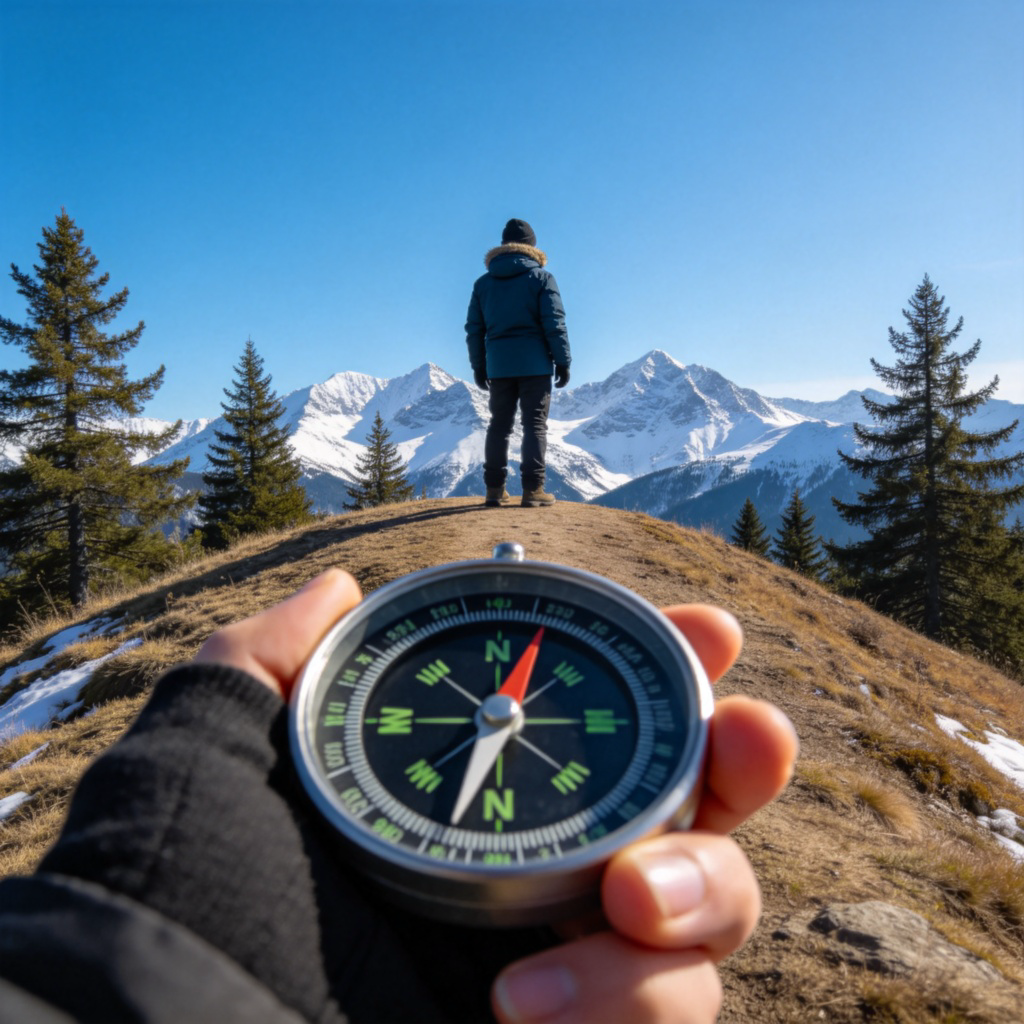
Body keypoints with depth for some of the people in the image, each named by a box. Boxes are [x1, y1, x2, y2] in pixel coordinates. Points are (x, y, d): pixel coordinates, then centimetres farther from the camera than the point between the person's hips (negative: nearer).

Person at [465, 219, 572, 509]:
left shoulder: (483, 283, 10)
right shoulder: (541, 277, 0)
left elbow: (474, 329, 9)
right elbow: (555, 323, -7)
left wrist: (478, 365, 14)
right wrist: (563, 361, -3)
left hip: (498, 365, 3)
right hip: (534, 363, -3)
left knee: (499, 425, 9)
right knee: (535, 425, -1)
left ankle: (494, 488, 9)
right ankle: (533, 489, -5)